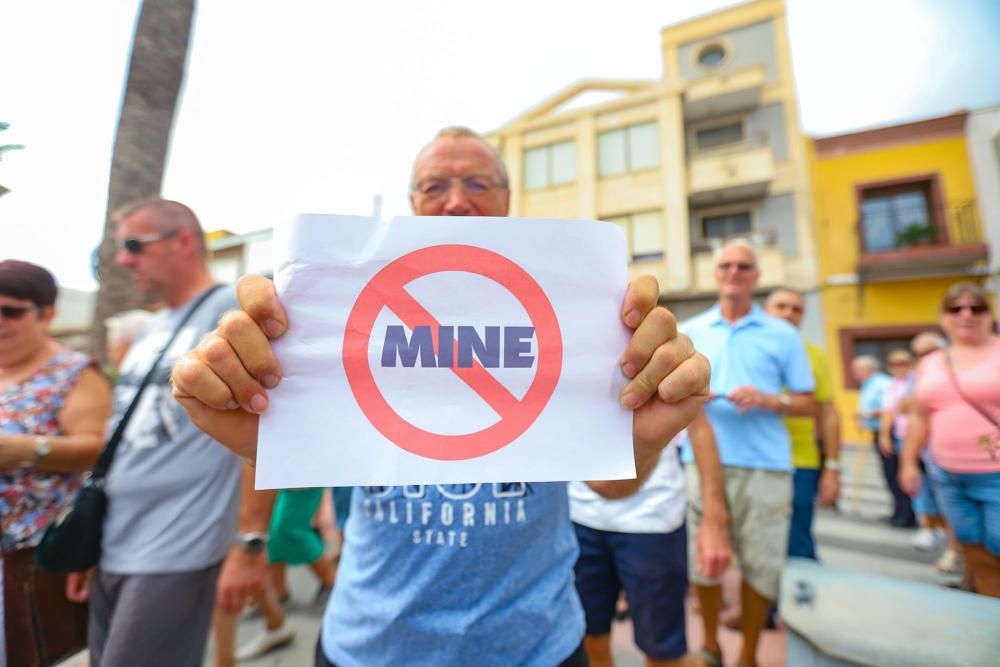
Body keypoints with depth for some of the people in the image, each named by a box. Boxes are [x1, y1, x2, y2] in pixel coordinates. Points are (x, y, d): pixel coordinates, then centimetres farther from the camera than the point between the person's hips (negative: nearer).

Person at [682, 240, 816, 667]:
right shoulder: (689, 332, 9)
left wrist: (766, 399, -12)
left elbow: (808, 404, 7)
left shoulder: (783, 335, 7)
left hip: (766, 466, 0)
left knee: (761, 566, 7)